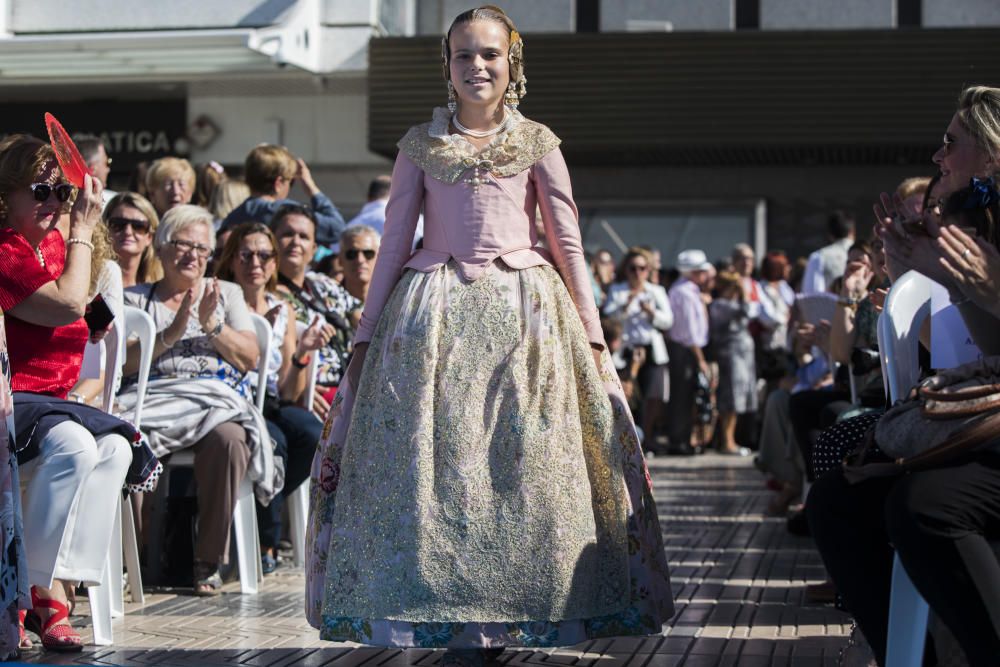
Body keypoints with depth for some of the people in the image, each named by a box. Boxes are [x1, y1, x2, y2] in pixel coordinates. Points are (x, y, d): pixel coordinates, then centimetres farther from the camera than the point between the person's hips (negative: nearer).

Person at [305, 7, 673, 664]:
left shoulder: (537, 142, 7)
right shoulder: (421, 144, 9)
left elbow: (568, 241, 8)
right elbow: (395, 241, 11)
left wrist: (591, 332, 4)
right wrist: (366, 332, 9)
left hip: (524, 312, 0)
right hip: (434, 313, 1)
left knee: (518, 461, -3)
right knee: (433, 456, -4)